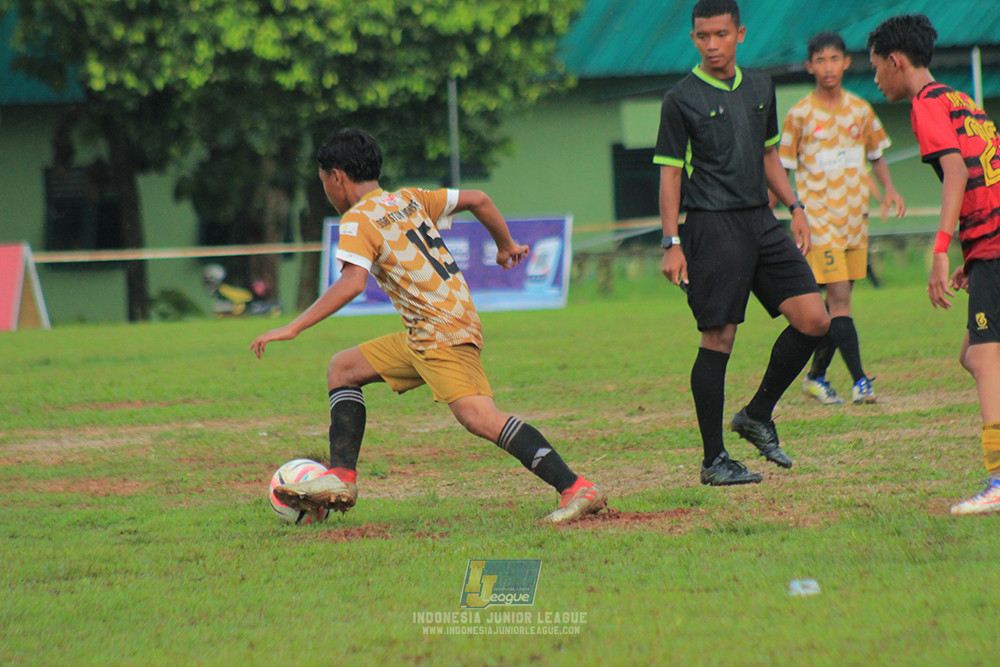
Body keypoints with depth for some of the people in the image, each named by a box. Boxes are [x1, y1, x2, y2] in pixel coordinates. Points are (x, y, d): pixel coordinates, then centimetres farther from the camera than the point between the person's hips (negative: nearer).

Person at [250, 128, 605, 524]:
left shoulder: (358, 219, -8)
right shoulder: (410, 199, 16)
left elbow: (352, 283, -23)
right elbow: (477, 200, 18)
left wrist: (293, 328, -22)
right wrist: (506, 245, 34)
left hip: (444, 333, -10)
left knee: (478, 417, -25)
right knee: (343, 368, 18)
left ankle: (576, 489, -31)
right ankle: (341, 481, 14)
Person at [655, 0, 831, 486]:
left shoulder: (759, 87, 13)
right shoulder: (681, 100, -5)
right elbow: (670, 173, -5)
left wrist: (795, 208, 17)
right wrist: (671, 244, -10)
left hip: (760, 222, 6)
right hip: (712, 227, -6)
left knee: (814, 320, -2)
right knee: (718, 340, -7)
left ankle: (757, 416, 15)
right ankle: (713, 460, 1)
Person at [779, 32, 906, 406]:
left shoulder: (861, 110, 8)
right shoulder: (800, 115, -3)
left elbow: (876, 156, 19)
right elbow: (782, 170, 1)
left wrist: (889, 189, 2)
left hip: (854, 216, 5)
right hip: (818, 217, -5)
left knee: (838, 300, 7)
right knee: (839, 298, -13)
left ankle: (816, 376, 20)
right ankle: (859, 381, -15)